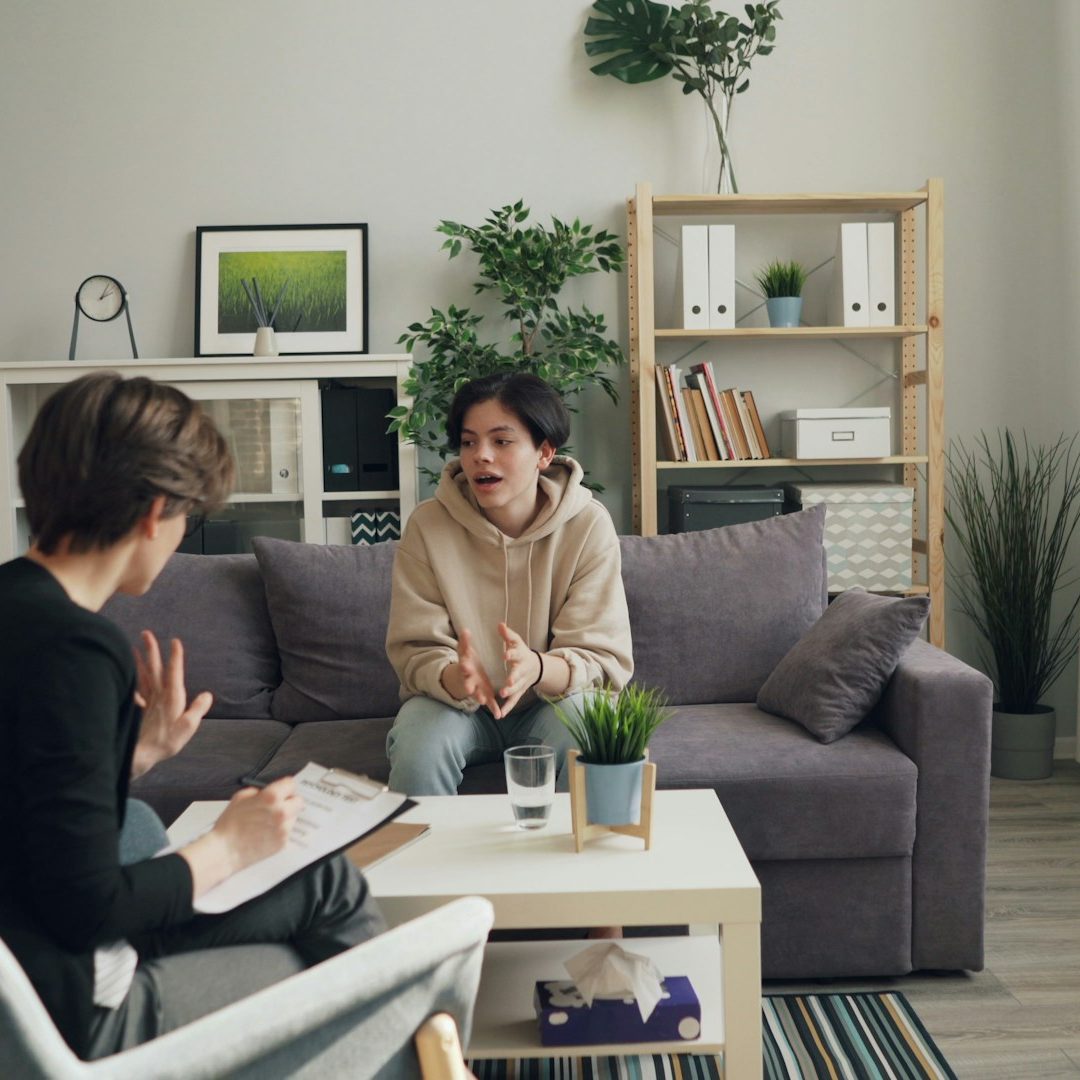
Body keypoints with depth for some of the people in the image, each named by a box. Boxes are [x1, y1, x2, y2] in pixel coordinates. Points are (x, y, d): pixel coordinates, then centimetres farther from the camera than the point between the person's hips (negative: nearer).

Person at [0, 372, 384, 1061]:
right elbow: (87, 907, -25)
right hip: (71, 1007, -8)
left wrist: (145, 750, 8)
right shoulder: (71, 646, -26)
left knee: (331, 884, 14)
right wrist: (228, 848, -11)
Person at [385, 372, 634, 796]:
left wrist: (537, 668, -37)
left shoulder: (588, 526, -13)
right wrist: (455, 678, -35)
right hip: (456, 702, 1)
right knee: (415, 753, -30)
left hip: (553, 700, 0)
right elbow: (416, 651, -10)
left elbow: (604, 659, -14)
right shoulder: (428, 525, -11)